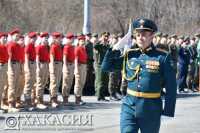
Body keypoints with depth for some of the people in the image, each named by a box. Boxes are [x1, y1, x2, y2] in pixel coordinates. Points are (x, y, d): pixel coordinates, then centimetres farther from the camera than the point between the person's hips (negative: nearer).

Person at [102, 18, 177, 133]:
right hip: (129, 106, 2)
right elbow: (106, 67, 13)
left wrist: (168, 109, -9)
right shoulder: (130, 55, 5)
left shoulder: (162, 57, -5)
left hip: (151, 109, -2)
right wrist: (113, 51, -5)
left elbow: (171, 86, -5)